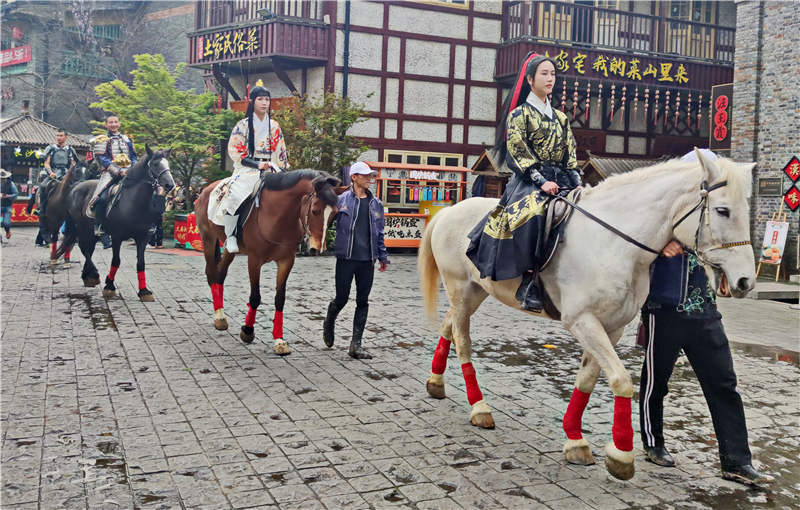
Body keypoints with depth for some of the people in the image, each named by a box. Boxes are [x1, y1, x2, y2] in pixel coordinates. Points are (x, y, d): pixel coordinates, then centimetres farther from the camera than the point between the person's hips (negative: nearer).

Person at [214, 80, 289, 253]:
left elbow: (281, 154, 19)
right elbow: (235, 151, -3)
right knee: (235, 195, -31)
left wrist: (280, 170, 3)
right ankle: (230, 235, -19)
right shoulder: (243, 125, 4)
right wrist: (257, 164, -13)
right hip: (247, 170, -4)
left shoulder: (275, 127, 16)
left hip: (270, 170, 4)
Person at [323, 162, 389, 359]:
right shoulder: (341, 200, 0)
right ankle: (329, 323, 35)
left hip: (367, 261, 4)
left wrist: (383, 257, 18)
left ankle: (356, 345, 9)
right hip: (346, 258, -3)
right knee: (342, 298, 2)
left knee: (363, 302, 3)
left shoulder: (376, 204, 12)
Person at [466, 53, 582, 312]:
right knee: (533, 215, -38)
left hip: (561, 182, 7)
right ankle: (529, 284, -34)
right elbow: (519, 155, -6)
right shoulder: (520, 114, 3)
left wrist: (577, 184, 2)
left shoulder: (560, 118, 22)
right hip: (529, 181, -7)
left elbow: (570, 156, 18)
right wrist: (542, 181, -17)